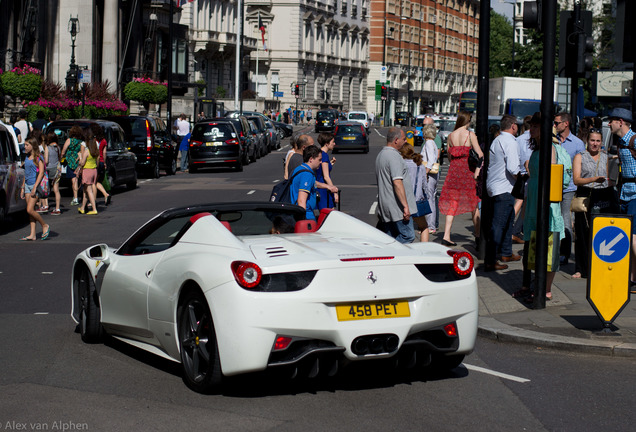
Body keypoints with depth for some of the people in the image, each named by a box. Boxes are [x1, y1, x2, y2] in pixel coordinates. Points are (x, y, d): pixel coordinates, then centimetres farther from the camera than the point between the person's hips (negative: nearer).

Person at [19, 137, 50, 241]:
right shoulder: (27, 158, 14)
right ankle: (32, 234, 5)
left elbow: (41, 172, -14)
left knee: (30, 210, -13)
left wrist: (35, 187, -20)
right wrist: (23, 187, 19)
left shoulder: (38, 157, -9)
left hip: (35, 185, -8)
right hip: (27, 185, 8)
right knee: (30, 210, 4)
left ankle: (45, 226, 5)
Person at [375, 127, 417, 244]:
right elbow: (397, 182, -22)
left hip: (385, 207, 10)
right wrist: (406, 206, -22)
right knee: (408, 236, -9)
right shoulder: (393, 156, -14)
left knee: (390, 238, 10)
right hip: (397, 206, -10)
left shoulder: (381, 154, 18)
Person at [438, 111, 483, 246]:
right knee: (474, 203, 11)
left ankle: (446, 236, -6)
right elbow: (480, 155, -12)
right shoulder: (470, 134, -7)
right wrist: (477, 171, -10)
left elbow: (449, 155, 12)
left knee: (452, 204, 4)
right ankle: (477, 234, 19)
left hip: (453, 170, 3)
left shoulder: (451, 135, 5)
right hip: (466, 170, -3)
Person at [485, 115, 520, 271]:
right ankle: (490, 261, -10)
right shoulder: (509, 142, -15)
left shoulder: (497, 140, 14)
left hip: (494, 186, 10)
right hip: (504, 189, -10)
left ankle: (506, 253, 35)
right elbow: (512, 168, -23)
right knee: (499, 225, -9)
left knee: (508, 219, 23)